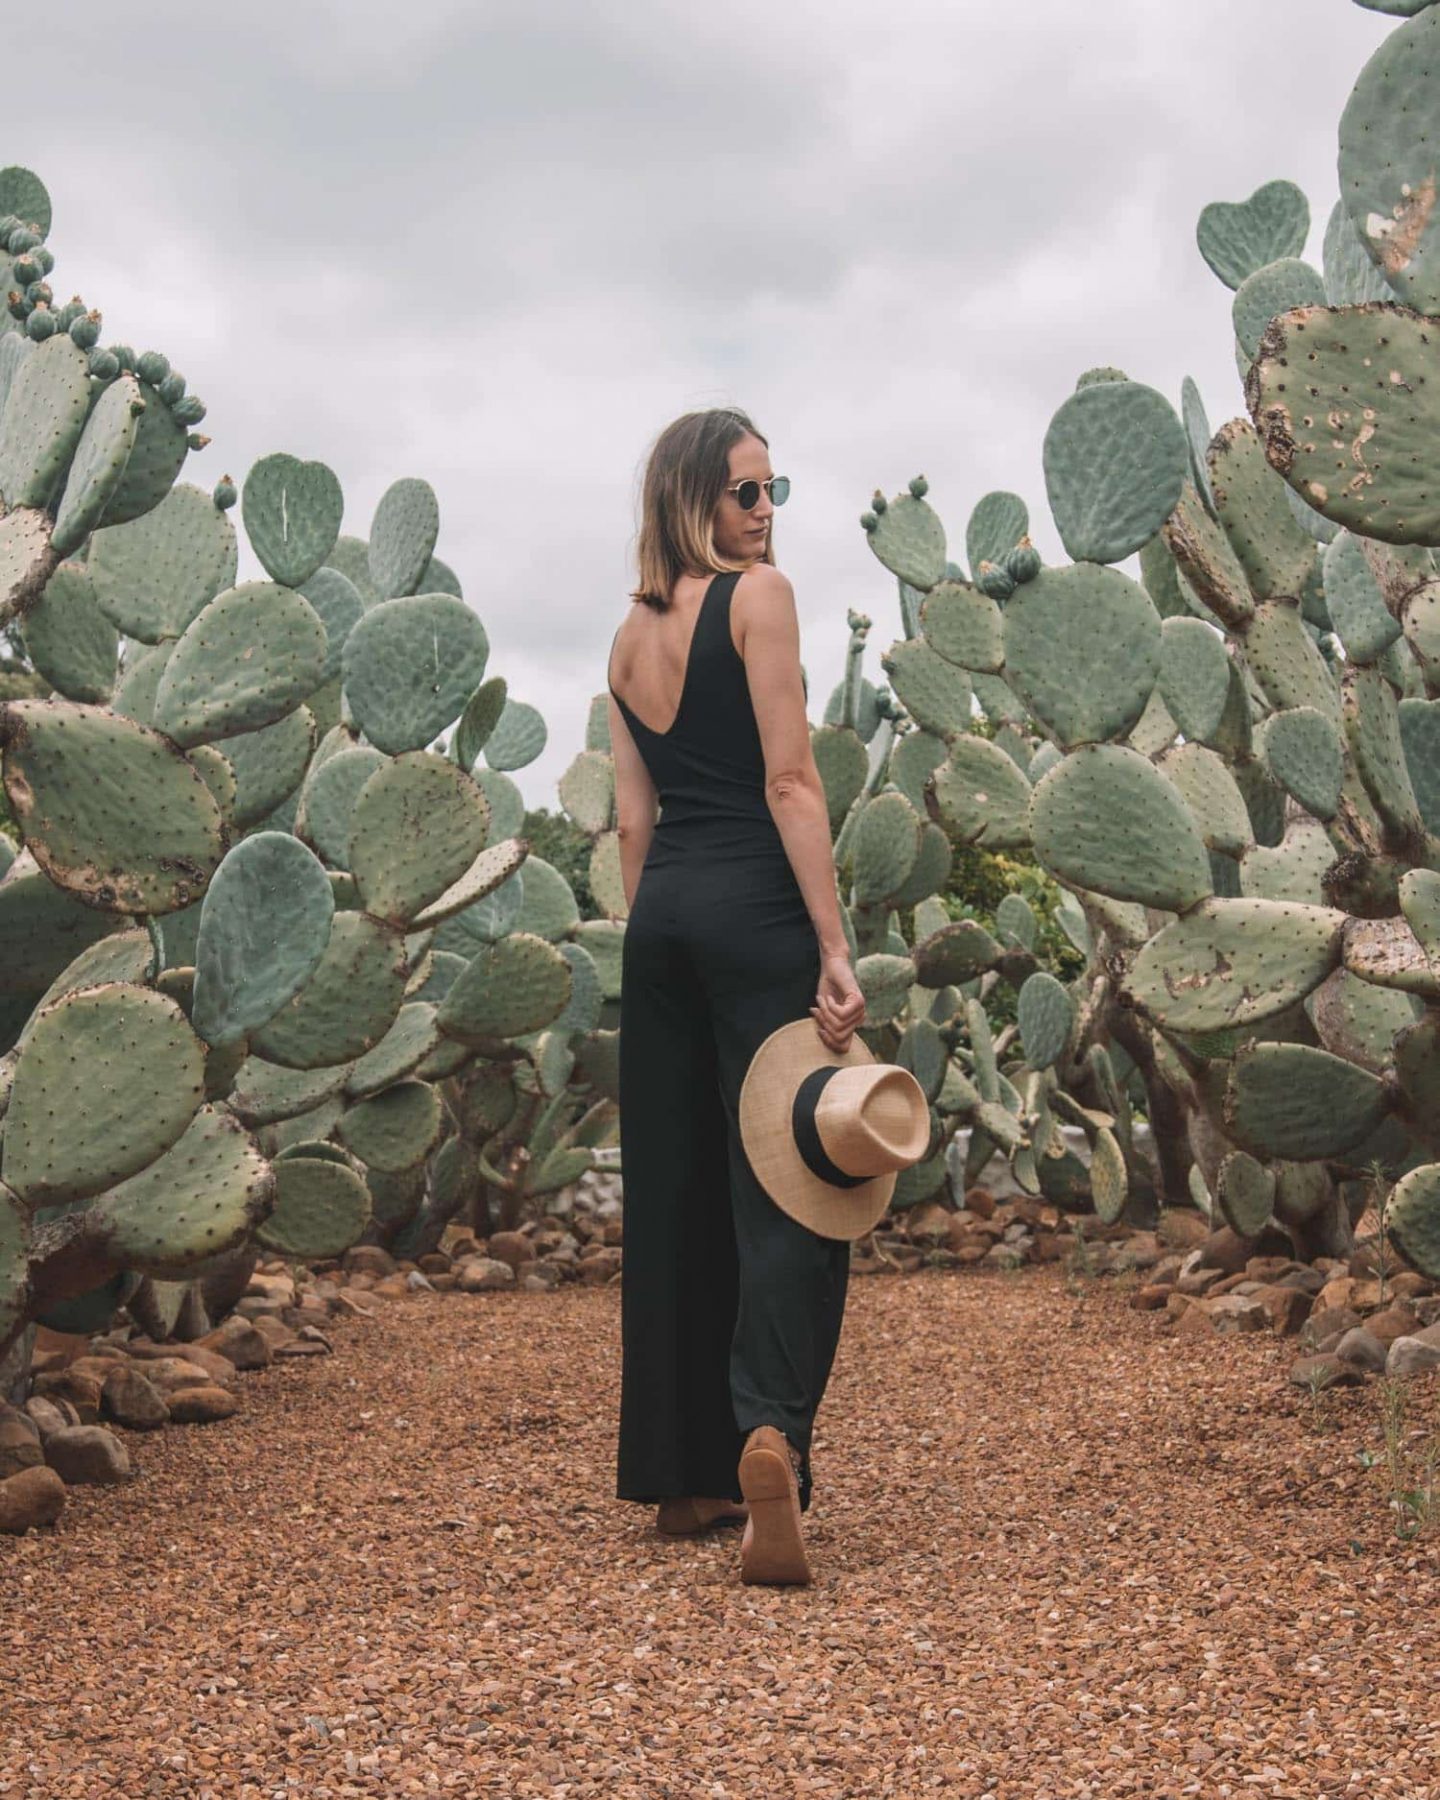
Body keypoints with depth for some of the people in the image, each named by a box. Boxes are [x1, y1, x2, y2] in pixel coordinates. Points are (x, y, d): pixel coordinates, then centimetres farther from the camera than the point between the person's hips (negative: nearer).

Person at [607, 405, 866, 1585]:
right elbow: (790, 783, -13)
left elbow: (633, 815, 15)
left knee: (673, 1187, 10)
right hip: (755, 905, -7)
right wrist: (834, 947, -16)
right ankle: (768, 1422, -28)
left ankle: (682, 1474, 16)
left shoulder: (631, 635, 16)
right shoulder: (760, 595, -5)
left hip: (661, 909, 7)